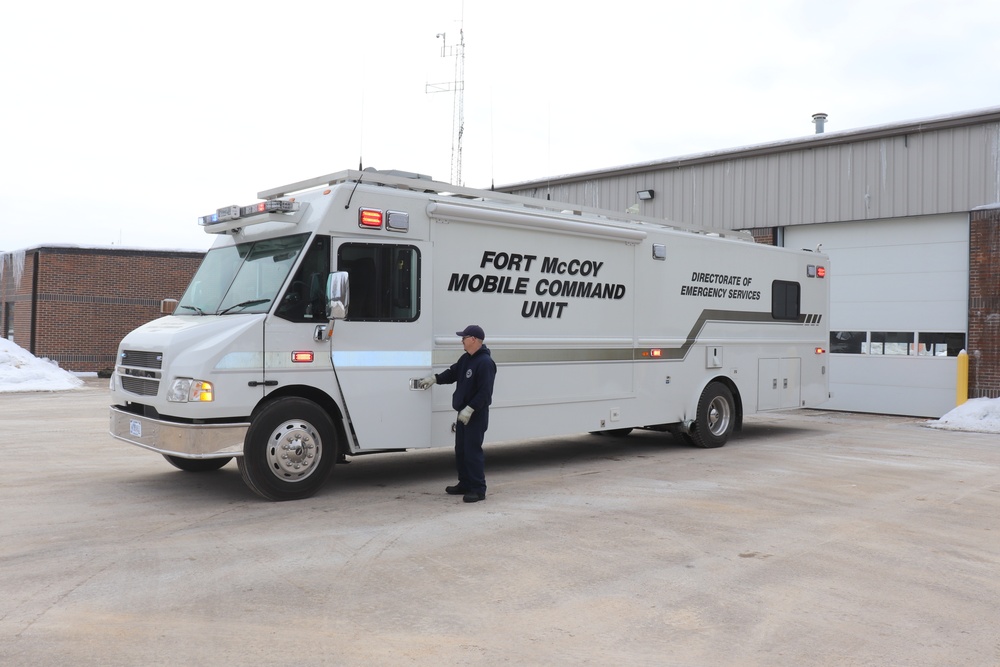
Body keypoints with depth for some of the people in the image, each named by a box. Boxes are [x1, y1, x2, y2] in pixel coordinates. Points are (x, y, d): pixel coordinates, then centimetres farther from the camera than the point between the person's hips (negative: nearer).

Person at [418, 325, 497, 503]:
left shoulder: (485, 362, -20)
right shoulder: (466, 358, 11)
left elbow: (484, 392, -24)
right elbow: (452, 373, 25)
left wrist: (470, 409, -25)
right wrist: (434, 378, 15)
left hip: (476, 415, -10)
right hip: (464, 413, 10)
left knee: (473, 451, -8)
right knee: (460, 450, 16)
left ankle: (478, 489, -2)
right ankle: (465, 484, 27)